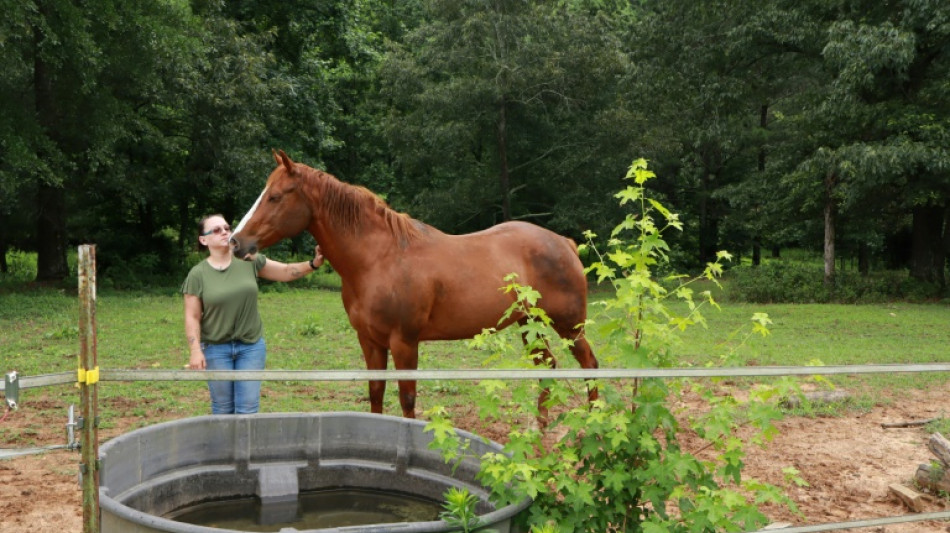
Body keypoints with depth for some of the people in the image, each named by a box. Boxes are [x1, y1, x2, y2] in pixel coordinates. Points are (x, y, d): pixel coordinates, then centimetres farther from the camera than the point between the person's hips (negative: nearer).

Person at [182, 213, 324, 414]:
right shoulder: (197, 275, -6)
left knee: (248, 408, 2)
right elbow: (192, 317, -6)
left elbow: (286, 271, 5)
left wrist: (313, 264, -11)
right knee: (223, 408, 9)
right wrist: (195, 350, -15)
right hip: (216, 348, -1)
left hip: (252, 346, 2)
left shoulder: (250, 261, 0)